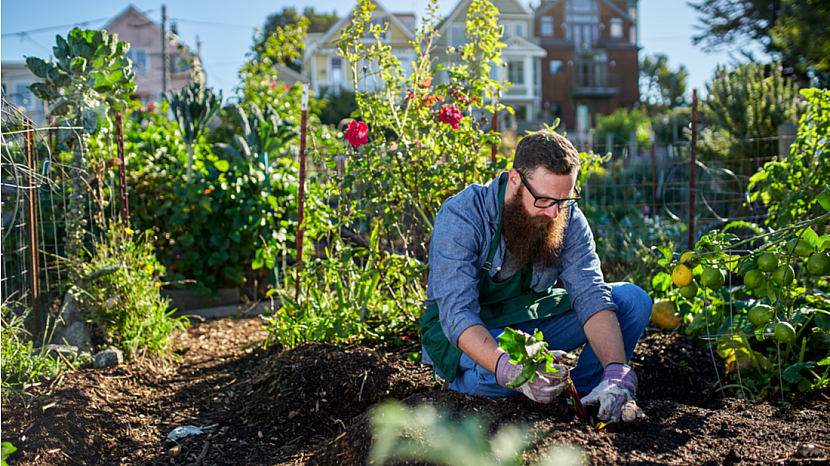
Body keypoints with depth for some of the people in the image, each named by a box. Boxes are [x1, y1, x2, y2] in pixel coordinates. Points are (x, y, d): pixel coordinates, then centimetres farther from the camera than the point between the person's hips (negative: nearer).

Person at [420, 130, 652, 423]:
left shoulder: (568, 219, -12)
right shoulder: (461, 216, -27)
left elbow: (591, 295, -20)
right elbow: (457, 313, -35)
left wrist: (616, 371, -37)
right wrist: (508, 369, -53)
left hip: (531, 321, 4)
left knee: (633, 300, -11)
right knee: (497, 374, -40)